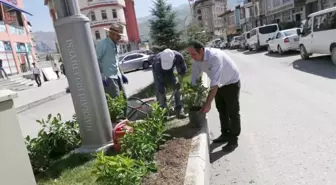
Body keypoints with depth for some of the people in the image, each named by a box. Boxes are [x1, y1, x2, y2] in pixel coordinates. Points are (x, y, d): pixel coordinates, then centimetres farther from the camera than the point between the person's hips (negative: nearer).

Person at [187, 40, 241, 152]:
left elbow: (214, 82, -42)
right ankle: (225, 134, 32)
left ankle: (233, 140, 12)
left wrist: (208, 103, -44)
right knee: (221, 111, 16)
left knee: (232, 112, 0)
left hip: (231, 83, -7)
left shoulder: (215, 56, -38)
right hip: (220, 84, 7)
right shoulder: (197, 59, -15)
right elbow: (194, 77, -8)